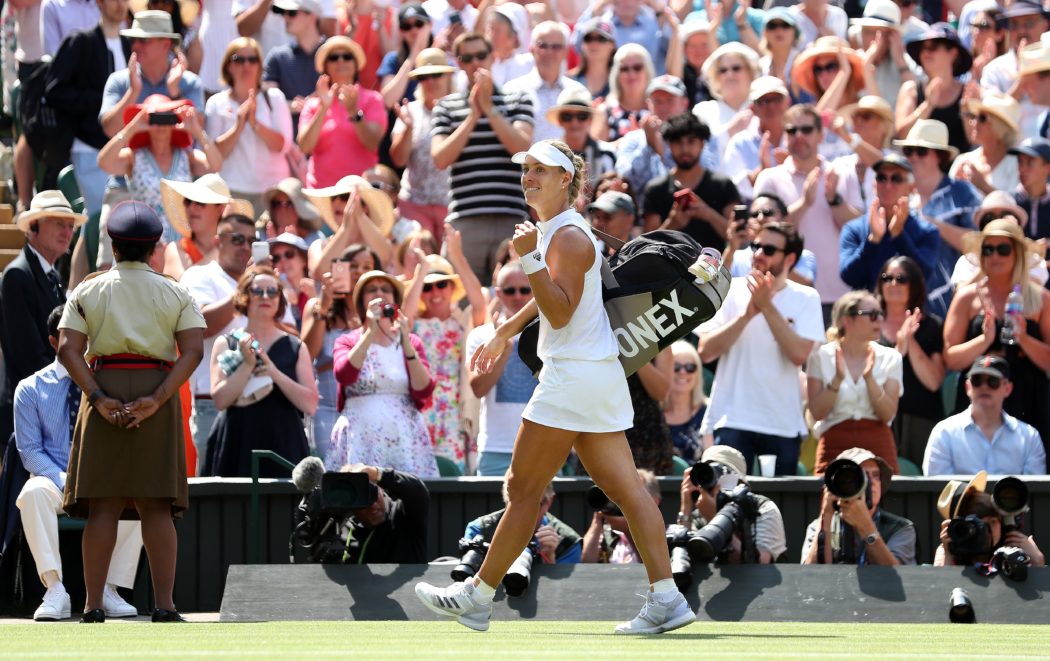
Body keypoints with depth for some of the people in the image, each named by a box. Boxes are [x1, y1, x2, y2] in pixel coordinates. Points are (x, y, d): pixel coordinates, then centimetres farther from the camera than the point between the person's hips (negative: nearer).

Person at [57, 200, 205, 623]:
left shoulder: (87, 292, 7)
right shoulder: (177, 294, 8)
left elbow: (68, 350, -6)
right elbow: (193, 350, -7)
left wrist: (99, 399, -14)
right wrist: (157, 400, -14)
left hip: (104, 391, 0)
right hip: (157, 393, 0)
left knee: (103, 504, -1)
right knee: (156, 505, -1)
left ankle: (94, 606, -7)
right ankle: (164, 606, -10)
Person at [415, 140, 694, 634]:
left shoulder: (568, 236, -13)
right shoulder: (552, 230, 17)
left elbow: (560, 312, -23)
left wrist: (530, 259, -29)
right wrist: (505, 333, 42)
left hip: (573, 377, -10)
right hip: (599, 376, 10)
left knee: (523, 488, -2)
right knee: (626, 489, 3)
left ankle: (478, 597, 5)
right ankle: (666, 599, -3)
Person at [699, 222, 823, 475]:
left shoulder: (805, 299, 3)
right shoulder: (732, 291, 3)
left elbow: (799, 354, -13)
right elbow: (706, 350, -6)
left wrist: (767, 306, -14)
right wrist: (747, 313, -15)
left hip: (783, 424, 0)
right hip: (732, 420, 0)